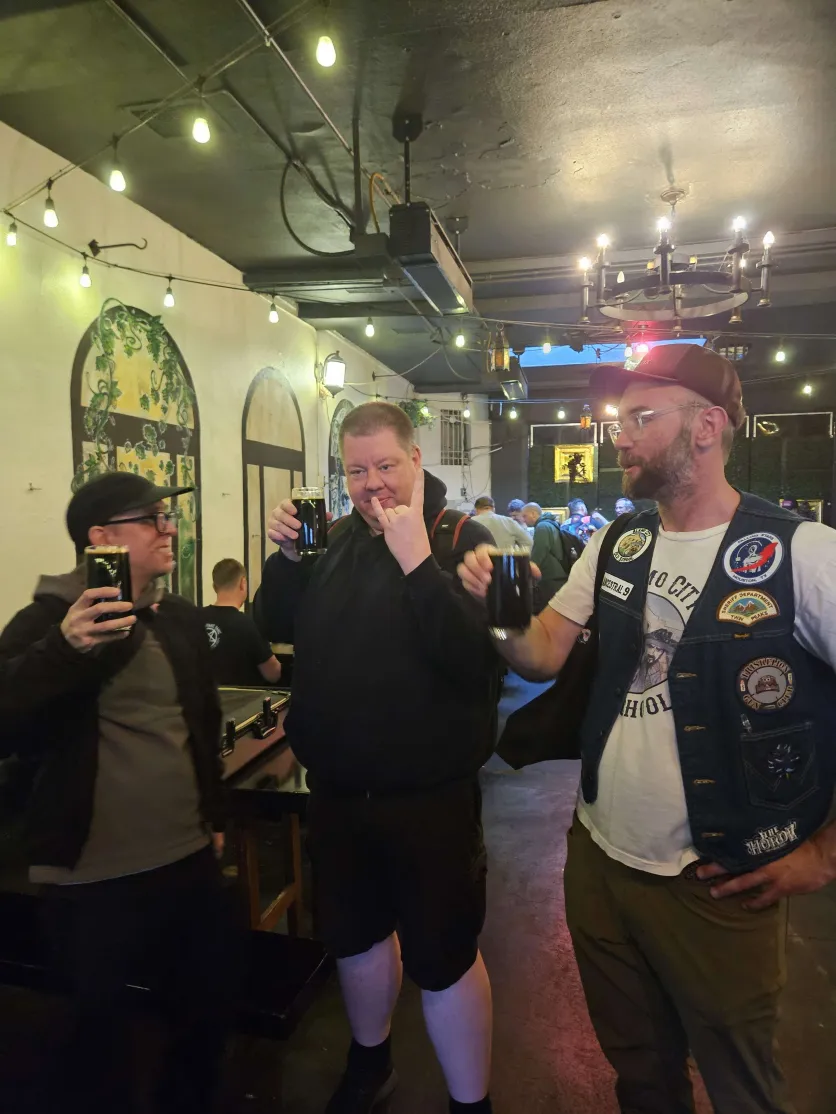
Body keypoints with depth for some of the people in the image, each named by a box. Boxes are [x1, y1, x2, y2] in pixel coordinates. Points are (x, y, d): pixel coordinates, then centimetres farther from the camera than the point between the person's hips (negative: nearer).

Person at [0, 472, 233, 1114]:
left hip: (191, 861, 6)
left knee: (207, 1014, 17)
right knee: (97, 1040, 11)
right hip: (95, 879, -5)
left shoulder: (182, 619, 8)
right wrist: (64, 648, -36)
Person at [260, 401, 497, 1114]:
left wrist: (417, 560, -33)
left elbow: (478, 658, -25)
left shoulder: (462, 539, -12)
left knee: (443, 956, 7)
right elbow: (282, 627, 8)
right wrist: (287, 556, -8)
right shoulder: (337, 540, 6)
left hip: (429, 793, -6)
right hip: (337, 789, 6)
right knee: (355, 935, 24)